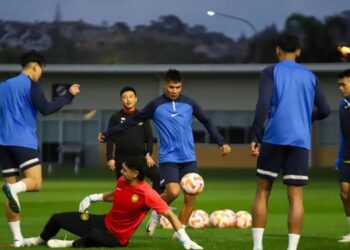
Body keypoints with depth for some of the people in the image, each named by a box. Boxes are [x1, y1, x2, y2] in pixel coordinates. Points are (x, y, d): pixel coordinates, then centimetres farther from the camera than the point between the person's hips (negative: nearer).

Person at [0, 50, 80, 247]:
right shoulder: (32, 85, -4)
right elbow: (45, 109, -14)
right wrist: (69, 96, -7)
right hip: (24, 142, -6)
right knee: (35, 183, -5)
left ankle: (17, 237, 0)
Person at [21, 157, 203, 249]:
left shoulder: (147, 194, -29)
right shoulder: (122, 182, -5)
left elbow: (170, 215, -28)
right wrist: (92, 198, 11)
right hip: (104, 221, 7)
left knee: (94, 235, -45)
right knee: (58, 218, 8)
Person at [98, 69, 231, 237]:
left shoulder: (189, 103, 6)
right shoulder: (156, 105, 0)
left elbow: (207, 121, 16)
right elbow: (132, 121, 5)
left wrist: (221, 142, 10)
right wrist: (108, 134, 7)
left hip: (188, 158, 3)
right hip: (168, 158, -3)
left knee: (191, 197, -5)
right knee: (173, 191, -23)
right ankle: (157, 213, 7)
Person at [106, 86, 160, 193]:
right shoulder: (116, 117, 3)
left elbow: (149, 137, 7)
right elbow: (110, 139, 1)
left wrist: (149, 154, -6)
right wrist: (110, 158, -8)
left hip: (140, 156, 1)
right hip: (122, 158, -1)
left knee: (158, 176, -18)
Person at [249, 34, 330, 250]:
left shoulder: (271, 72, 2)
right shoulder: (310, 76, 13)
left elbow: (264, 105, -11)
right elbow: (324, 110, 10)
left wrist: (256, 137, -9)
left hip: (274, 139, -2)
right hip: (300, 141, 2)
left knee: (262, 193, 7)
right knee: (296, 197, -1)